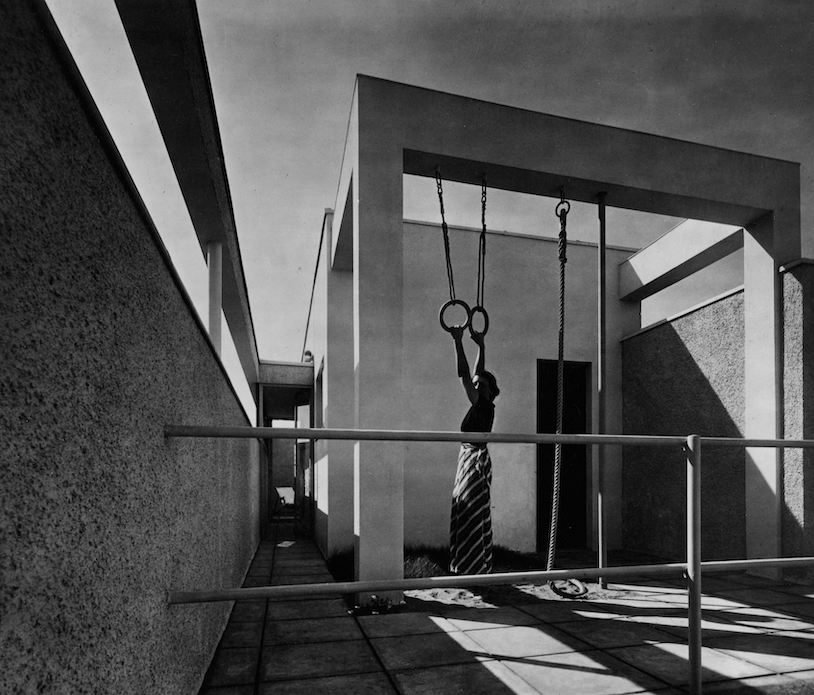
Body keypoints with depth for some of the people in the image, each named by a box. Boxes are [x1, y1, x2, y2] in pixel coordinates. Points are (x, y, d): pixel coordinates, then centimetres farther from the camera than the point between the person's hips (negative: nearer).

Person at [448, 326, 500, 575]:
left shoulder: (483, 405, -12)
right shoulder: (482, 405, 10)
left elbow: (464, 374, -17)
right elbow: (477, 374, 20)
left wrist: (458, 342, -16)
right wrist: (480, 346, 24)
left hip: (475, 460, -10)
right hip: (470, 459, 10)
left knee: (473, 516, -6)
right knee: (468, 517, 12)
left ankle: (477, 570, -1)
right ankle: (474, 570, 20)